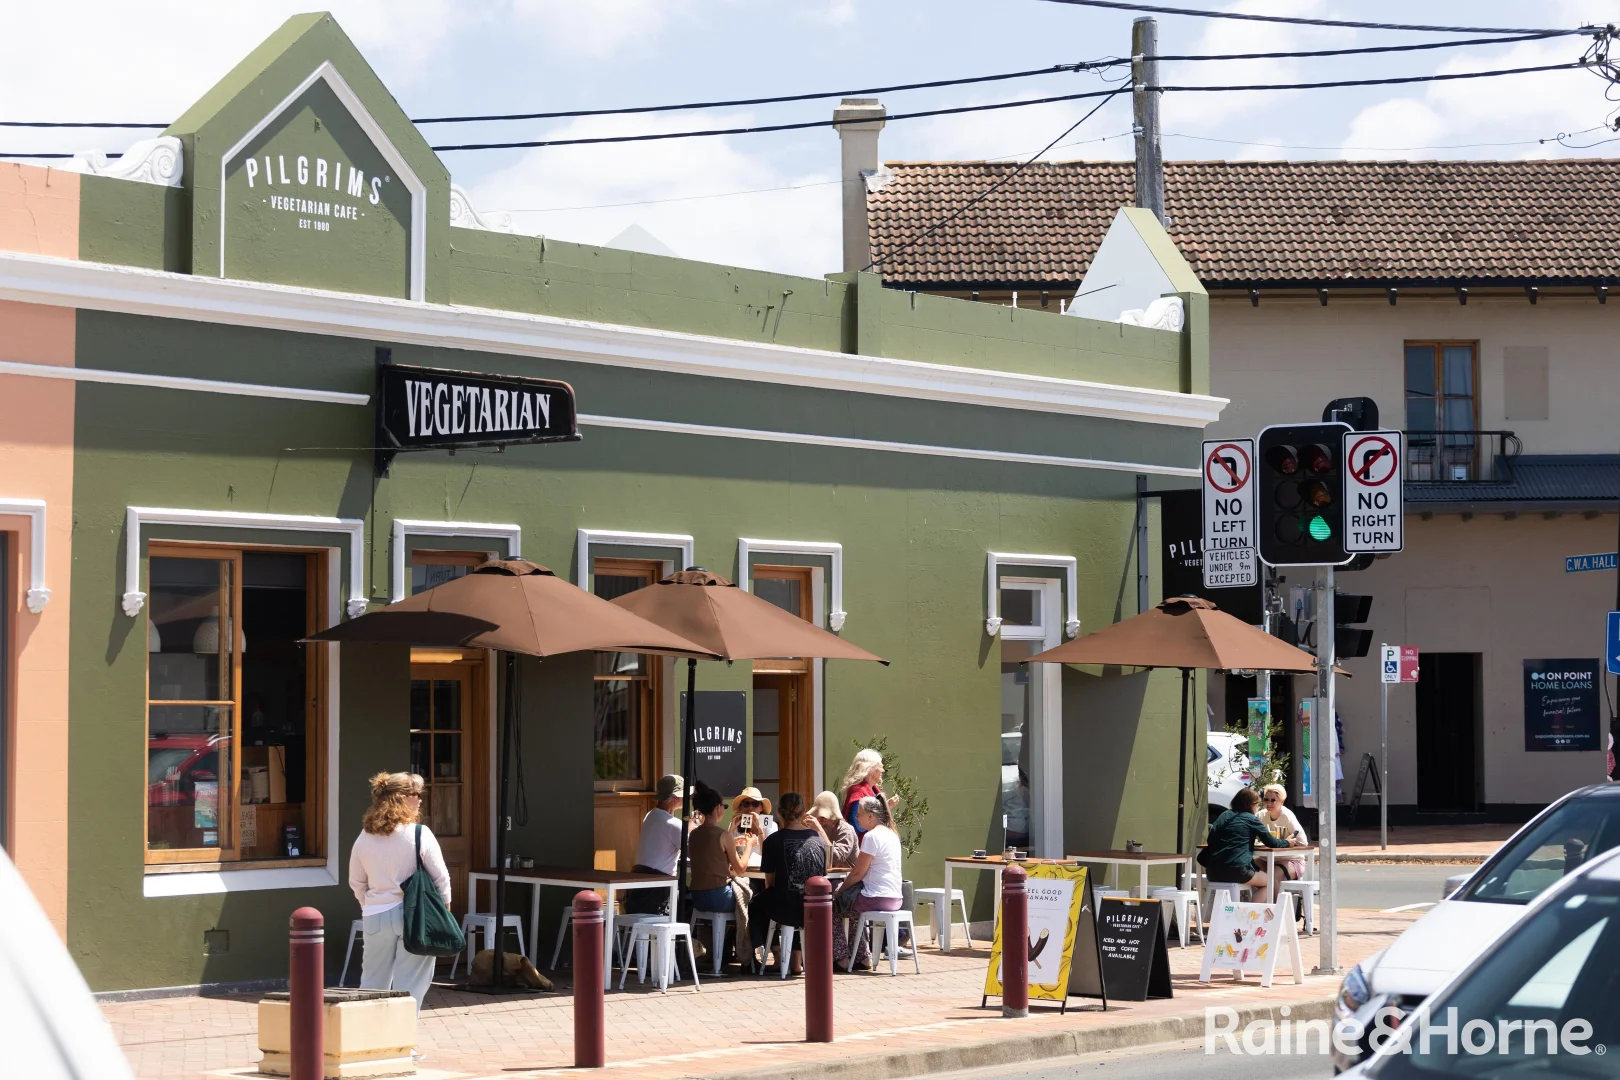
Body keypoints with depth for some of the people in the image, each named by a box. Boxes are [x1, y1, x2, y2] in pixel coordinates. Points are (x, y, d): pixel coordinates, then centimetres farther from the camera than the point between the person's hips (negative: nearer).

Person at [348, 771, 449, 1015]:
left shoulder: (365, 837, 3)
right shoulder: (419, 833, -10)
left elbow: (356, 882, 11)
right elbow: (441, 877, -6)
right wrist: (444, 906, 7)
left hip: (375, 915, 4)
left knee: (373, 980, 14)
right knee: (409, 985, 2)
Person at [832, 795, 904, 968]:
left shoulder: (872, 836, -15)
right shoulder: (891, 834, 14)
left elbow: (858, 873, -13)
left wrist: (840, 889, 3)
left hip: (877, 898, -9)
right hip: (894, 899, 9)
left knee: (834, 904, 11)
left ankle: (841, 958, 13)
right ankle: (861, 958, 27)